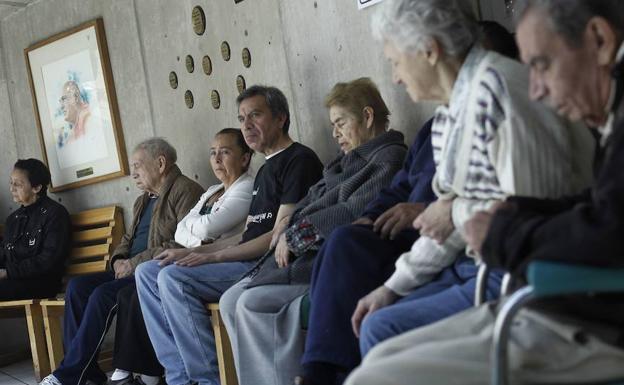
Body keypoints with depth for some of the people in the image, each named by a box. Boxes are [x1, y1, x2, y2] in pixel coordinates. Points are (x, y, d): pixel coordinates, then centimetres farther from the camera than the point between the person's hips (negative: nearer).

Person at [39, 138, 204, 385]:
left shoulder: (185, 191, -7)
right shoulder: (143, 201, 23)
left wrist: (134, 263, -17)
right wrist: (119, 260, 2)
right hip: (132, 271, 9)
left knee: (103, 295, -27)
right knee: (77, 286, -10)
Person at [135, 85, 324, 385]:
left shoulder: (300, 160, -7)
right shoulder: (265, 170, 23)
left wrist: (212, 256, -14)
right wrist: (191, 253, 7)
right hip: (248, 260, 10)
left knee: (173, 277, -24)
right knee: (147, 272, 3)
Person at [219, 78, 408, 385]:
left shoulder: (390, 158, -6)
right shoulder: (346, 160, 23)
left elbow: (355, 213, -18)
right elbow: (311, 202, 21)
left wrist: (295, 234, -11)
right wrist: (286, 230, 0)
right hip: (309, 256, 10)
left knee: (253, 303, -23)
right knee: (231, 301, -5)